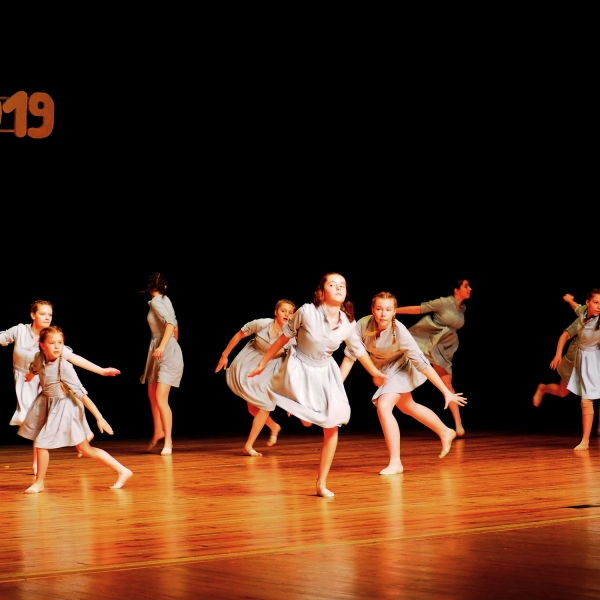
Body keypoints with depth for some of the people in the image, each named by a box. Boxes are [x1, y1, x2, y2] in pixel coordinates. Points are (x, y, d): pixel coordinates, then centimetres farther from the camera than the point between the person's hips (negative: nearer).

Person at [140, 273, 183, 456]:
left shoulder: (156, 302, -12)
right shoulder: (165, 300, 10)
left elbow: (170, 323, -26)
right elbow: (175, 325, 18)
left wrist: (163, 346, -35)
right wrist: (173, 345, 31)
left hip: (167, 353, -10)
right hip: (158, 353, 10)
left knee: (160, 398, -14)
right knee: (152, 395, 20)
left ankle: (168, 441, -11)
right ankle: (158, 432, 37)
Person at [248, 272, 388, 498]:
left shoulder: (348, 324, -12)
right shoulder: (306, 312, -23)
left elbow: (359, 350, 7)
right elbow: (283, 338, -11)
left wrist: (375, 373, 17)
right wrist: (263, 363, -4)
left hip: (325, 373, 4)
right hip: (299, 369, -4)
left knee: (331, 427, -1)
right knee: (307, 420, -25)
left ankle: (322, 484, 10)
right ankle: (301, 412, 17)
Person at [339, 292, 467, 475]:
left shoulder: (399, 332, -36)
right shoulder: (363, 325, -28)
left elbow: (422, 364, -33)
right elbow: (350, 356, -21)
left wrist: (446, 392, -33)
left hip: (399, 369, -5)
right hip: (382, 371, 5)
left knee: (383, 406, -25)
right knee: (408, 408, 24)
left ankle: (395, 463, -15)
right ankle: (445, 433, 48)